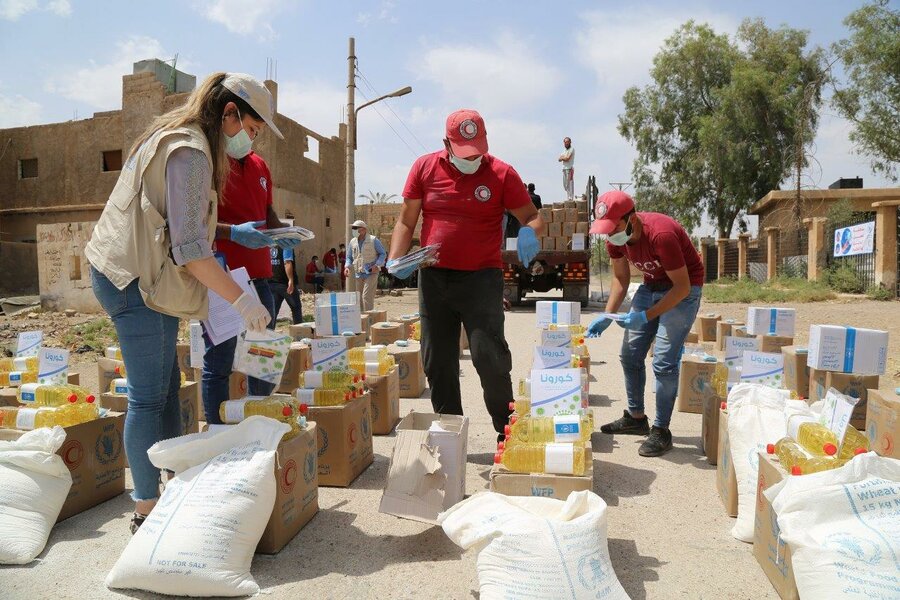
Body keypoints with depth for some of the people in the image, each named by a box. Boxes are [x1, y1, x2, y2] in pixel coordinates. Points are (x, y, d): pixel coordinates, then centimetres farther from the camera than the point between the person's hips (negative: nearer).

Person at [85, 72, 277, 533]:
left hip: (142, 277, 11)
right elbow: (188, 247, -23)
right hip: (136, 281, -11)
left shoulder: (174, 138, 16)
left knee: (166, 387, 14)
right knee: (149, 397, -5)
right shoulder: (191, 152, -16)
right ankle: (146, 511, 7)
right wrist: (240, 299, -21)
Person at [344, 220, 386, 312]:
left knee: (367, 297, -16)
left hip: (371, 273, -6)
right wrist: (347, 266, -2)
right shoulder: (353, 242, 9)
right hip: (359, 274, 6)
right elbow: (349, 257, 18)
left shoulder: (373, 240, -5)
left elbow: (383, 253, 1)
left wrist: (377, 265, -15)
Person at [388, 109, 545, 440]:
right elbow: (406, 221, 8)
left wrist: (529, 232, -24)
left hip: (481, 278, -3)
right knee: (437, 362, 9)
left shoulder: (502, 174, -3)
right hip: (433, 278, 4)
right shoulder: (424, 167, 4)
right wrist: (397, 259, -8)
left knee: (489, 356, -12)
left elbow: (533, 217, 0)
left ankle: (507, 432, 7)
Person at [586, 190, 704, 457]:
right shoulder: (615, 237, -11)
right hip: (651, 285, 8)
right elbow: (621, 278, 3)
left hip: (683, 289, -7)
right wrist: (607, 316, -8)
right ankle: (636, 418, 26)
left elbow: (682, 286, -27)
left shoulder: (661, 234, -33)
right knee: (630, 355, 9)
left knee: (664, 362, -14)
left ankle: (661, 432, 1)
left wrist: (646, 316, -31)